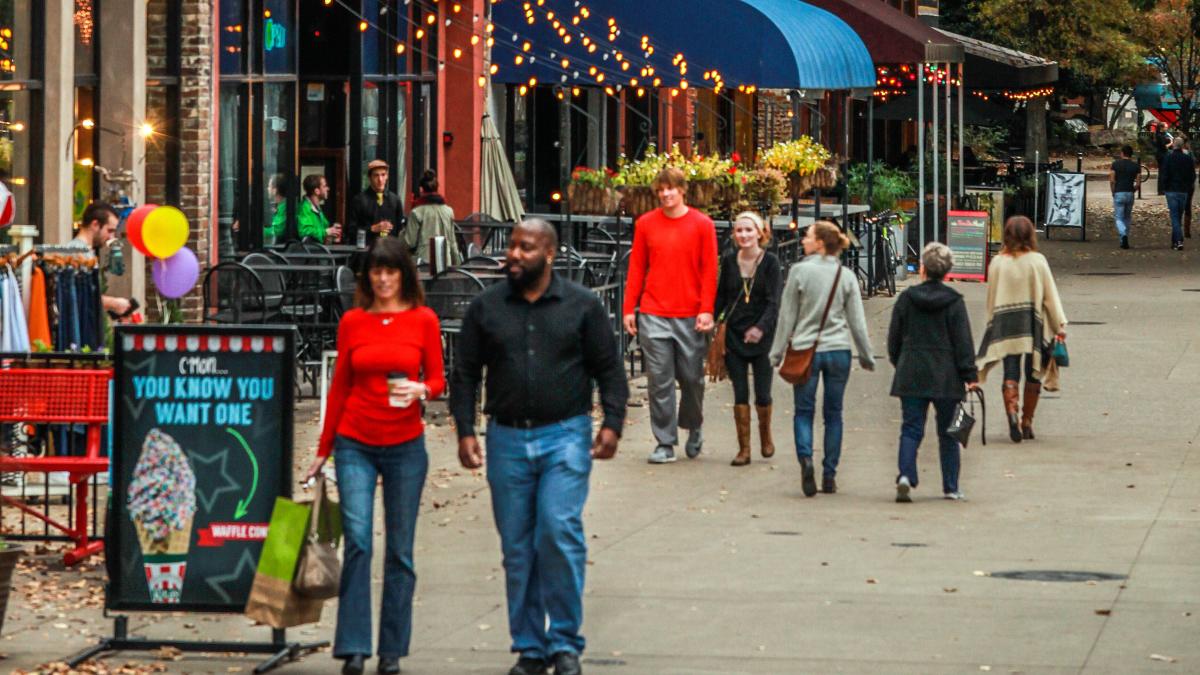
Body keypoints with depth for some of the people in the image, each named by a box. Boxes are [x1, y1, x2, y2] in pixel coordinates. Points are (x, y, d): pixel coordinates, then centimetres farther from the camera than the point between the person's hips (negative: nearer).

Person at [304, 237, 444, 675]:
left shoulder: (423, 320, 2)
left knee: (400, 550, 4)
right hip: (355, 445, 0)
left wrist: (421, 390, -18)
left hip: (405, 446, 0)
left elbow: (437, 379, 6)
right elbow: (340, 386, 11)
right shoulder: (352, 322, 5)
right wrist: (324, 449, 13)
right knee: (357, 540, -12)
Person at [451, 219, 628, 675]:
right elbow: (465, 374, 10)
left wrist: (611, 423, -5)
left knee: (559, 532, -15)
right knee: (517, 547, 4)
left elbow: (609, 369, 6)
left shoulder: (582, 306, 3)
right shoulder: (486, 307, 8)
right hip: (507, 439, 3)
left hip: (565, 436, -3)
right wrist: (465, 431, 1)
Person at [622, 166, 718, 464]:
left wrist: (707, 310, -7)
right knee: (659, 380, -1)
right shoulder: (646, 224, 6)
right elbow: (636, 269, 10)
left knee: (692, 378, 7)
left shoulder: (702, 225, 1)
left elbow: (709, 270, 1)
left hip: (691, 317, -1)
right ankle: (665, 443, 5)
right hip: (653, 316, 1)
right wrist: (628, 309, 5)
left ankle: (694, 428, 31)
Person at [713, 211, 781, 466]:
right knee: (740, 394, 2)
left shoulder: (770, 262, -6)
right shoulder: (729, 261, 4)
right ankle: (744, 448, 11)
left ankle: (765, 435, 30)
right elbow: (721, 297, 12)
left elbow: (773, 302, -12)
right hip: (734, 335, 2)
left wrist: (761, 327, -27)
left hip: (761, 337, -2)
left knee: (762, 394, 1)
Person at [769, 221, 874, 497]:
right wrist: (866, 356, 14)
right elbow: (857, 321, 4)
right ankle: (829, 475, 10)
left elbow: (787, 316, -2)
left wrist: (777, 353, 6)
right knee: (833, 414, 10)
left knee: (804, 411, 5)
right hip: (838, 350, 2)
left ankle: (805, 458, -20)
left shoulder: (799, 271, -6)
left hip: (805, 350, -2)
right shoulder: (846, 277, 2)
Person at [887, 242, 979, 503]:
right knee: (947, 432, 9)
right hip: (945, 378, -1)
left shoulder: (906, 298, 0)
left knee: (911, 429, 3)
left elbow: (894, 338, 7)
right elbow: (963, 342, -6)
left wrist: (899, 364, 21)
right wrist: (970, 375, -2)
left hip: (911, 376, 1)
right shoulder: (954, 301, -5)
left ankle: (905, 476, -19)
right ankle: (951, 487, 13)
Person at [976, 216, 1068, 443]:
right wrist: (1060, 324, 1)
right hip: (1033, 326, -1)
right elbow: (1050, 294, -4)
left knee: (1010, 373, 1)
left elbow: (991, 297, 4)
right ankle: (1027, 422, 16)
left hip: (1005, 324, 1)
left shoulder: (997, 263, -3)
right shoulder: (1037, 261, -7)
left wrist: (992, 322, 16)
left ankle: (1011, 411, -23)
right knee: (1033, 374, 12)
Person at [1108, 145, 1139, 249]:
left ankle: (1123, 235, -25)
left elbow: (1112, 180, -6)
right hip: (1130, 194, 2)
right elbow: (1137, 183, -2)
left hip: (1118, 193, -2)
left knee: (1119, 218, 0)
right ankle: (1124, 241, 21)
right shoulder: (1136, 166, 3)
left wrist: (1113, 192, 6)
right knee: (1127, 218, 16)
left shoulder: (1116, 164, -2)